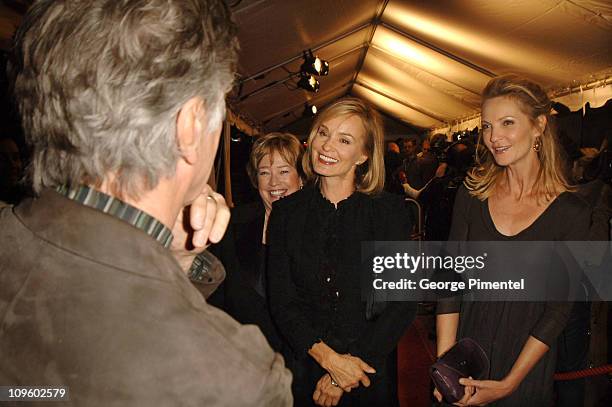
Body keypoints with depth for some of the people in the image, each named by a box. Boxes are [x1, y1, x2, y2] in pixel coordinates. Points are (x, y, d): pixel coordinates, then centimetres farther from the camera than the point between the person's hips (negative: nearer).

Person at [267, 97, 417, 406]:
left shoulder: (390, 210, -8)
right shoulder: (285, 212, -3)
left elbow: (403, 303, -10)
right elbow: (281, 301, -5)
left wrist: (345, 374, -14)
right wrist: (327, 357, -17)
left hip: (370, 371, -1)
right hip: (305, 367, 1)